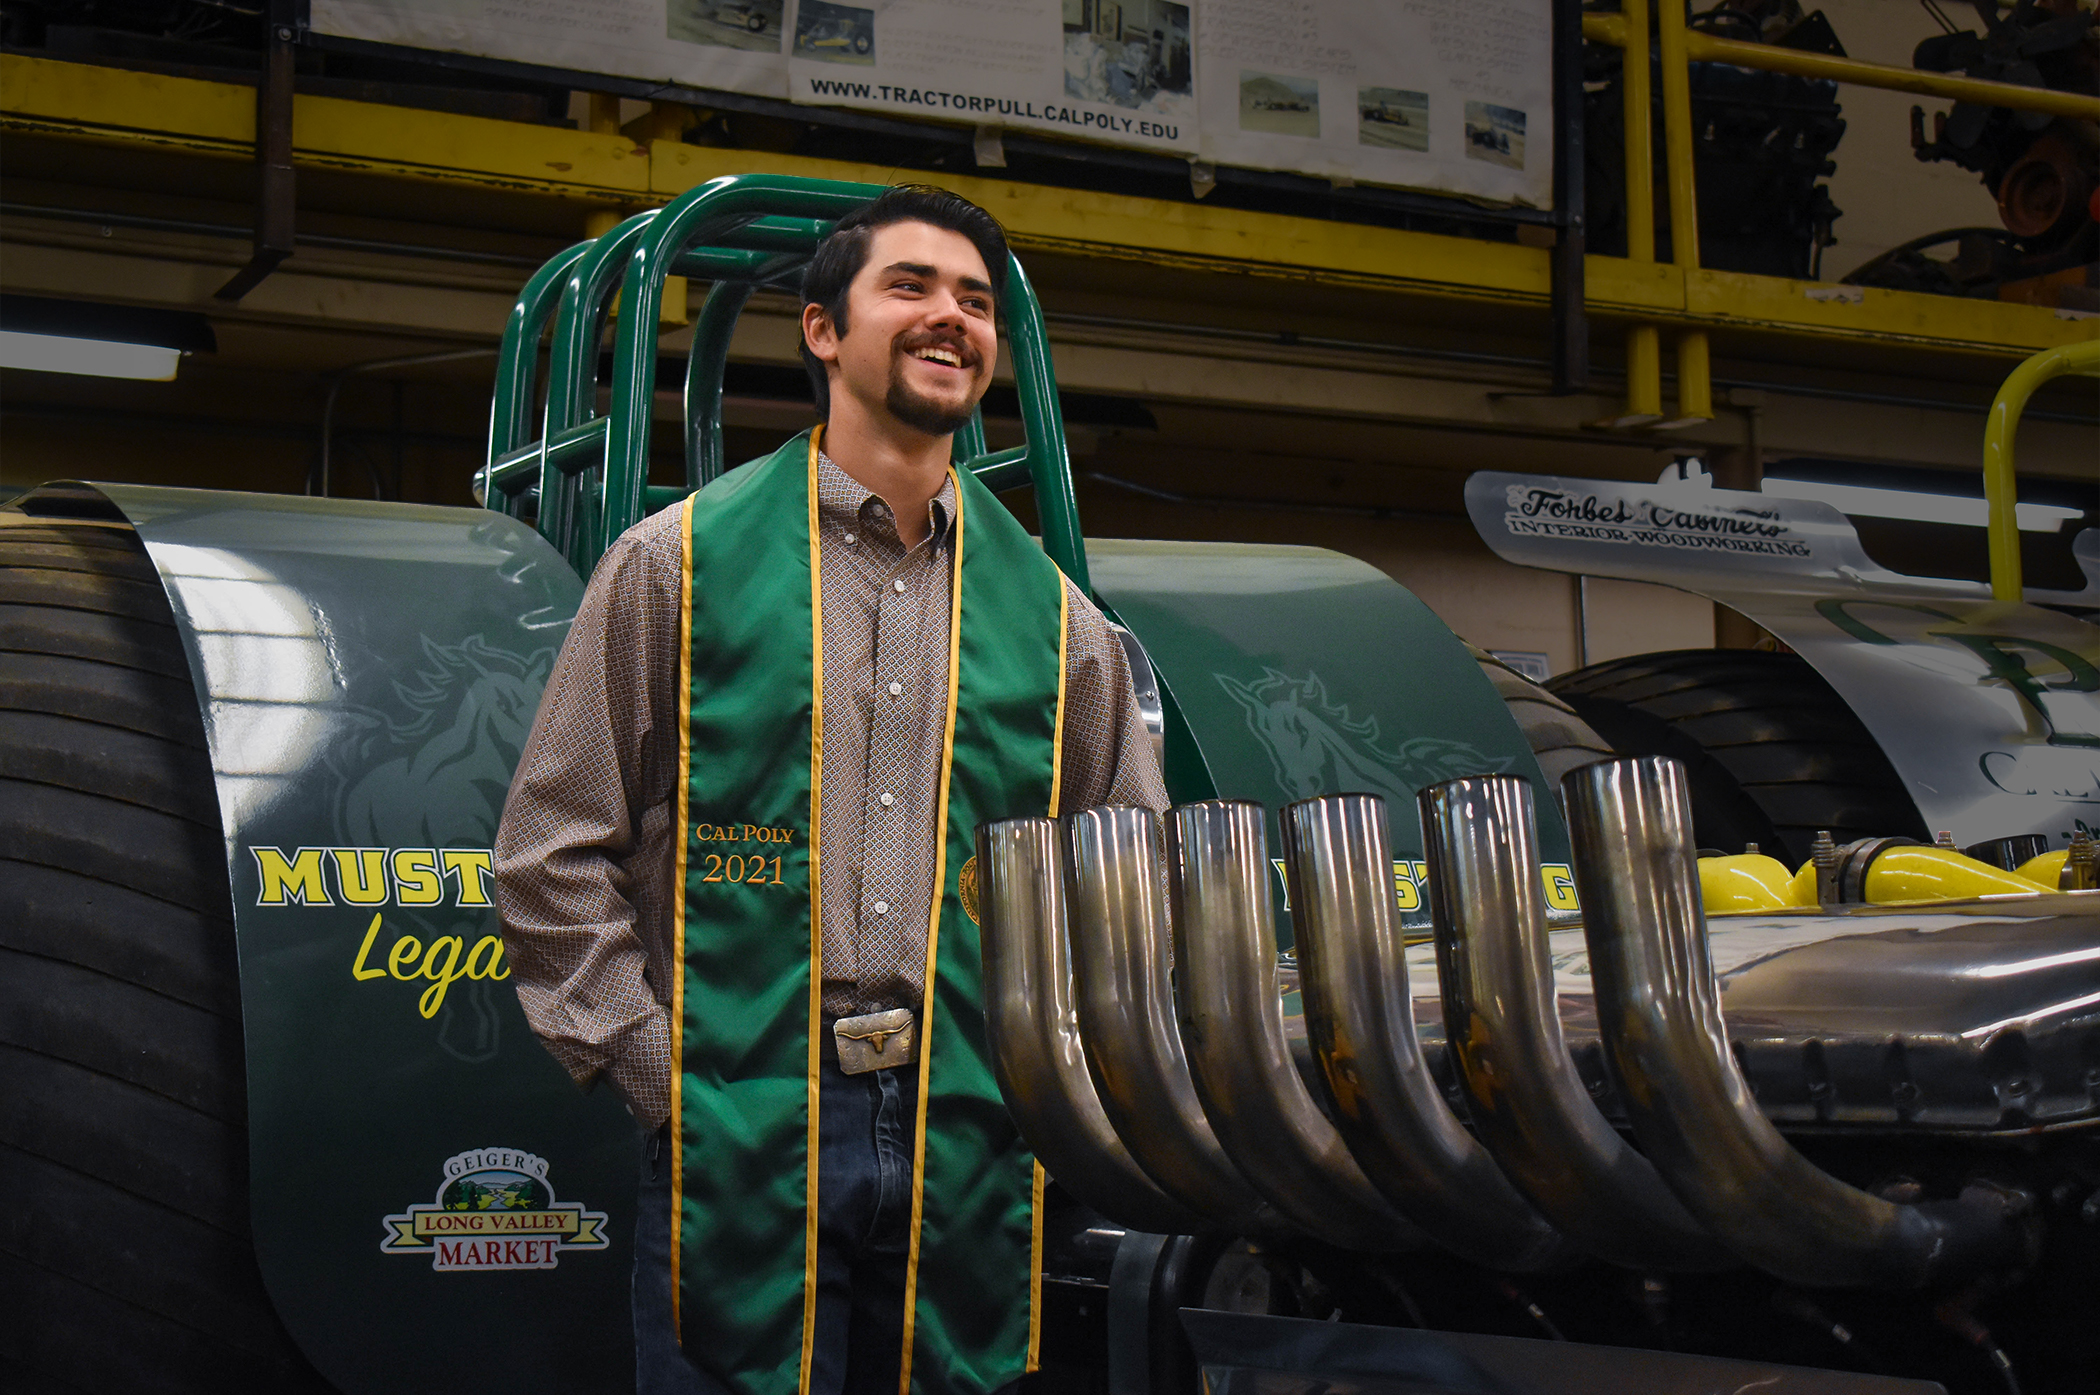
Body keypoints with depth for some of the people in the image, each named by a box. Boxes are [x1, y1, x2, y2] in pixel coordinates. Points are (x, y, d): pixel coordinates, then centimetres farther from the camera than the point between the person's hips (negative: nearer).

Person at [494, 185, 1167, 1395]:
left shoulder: (1053, 615, 12)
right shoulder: (681, 562, 3)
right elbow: (555, 854, 3)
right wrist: (652, 1063, -5)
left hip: (969, 1151, 3)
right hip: (738, 1146, -3)